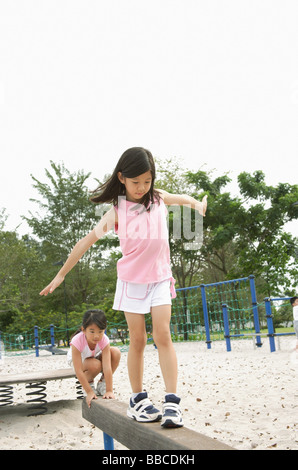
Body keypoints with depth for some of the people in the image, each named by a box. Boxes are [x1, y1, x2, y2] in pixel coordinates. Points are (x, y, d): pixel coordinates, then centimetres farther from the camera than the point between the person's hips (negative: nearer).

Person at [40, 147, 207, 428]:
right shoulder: (117, 211, -8)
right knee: (137, 339, 1)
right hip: (132, 280, -2)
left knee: (163, 335, -10)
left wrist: (197, 204, 15)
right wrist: (60, 275, -3)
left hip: (160, 278, 2)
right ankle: (138, 400, 13)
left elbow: (182, 199, 28)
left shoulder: (159, 198, 1)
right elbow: (86, 243, -5)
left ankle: (172, 401, -10)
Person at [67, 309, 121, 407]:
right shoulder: (77, 341, -38)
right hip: (78, 359, -3)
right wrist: (89, 392, -34)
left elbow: (107, 367, -34)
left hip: (95, 356, 4)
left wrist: (109, 391, -37)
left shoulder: (104, 340, -32)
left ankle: (102, 384, -6)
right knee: (95, 365, -37)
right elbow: (78, 371, -35)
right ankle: (89, 383, -3)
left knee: (115, 352, -25)